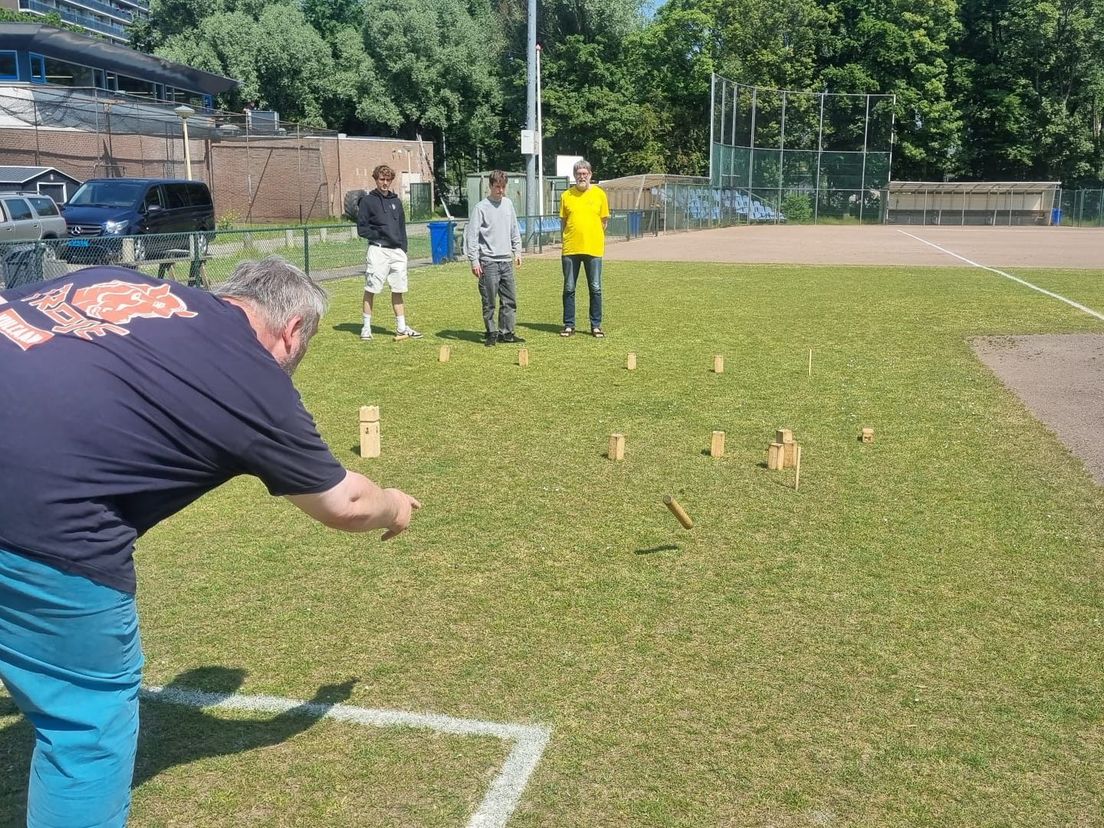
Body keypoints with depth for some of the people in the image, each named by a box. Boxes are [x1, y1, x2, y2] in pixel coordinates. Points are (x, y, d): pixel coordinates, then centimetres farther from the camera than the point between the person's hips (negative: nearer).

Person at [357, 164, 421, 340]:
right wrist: (380, 235, -13)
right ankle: (366, 327, 6)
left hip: (397, 251, 5)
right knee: (370, 289, -2)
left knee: (398, 290, 8)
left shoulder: (396, 201, 15)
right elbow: (362, 229, -3)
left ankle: (401, 327, 15)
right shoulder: (368, 200, 0)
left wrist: (403, 249, 11)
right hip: (378, 251, -5)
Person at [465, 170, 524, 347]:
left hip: (506, 261, 5)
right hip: (488, 262, -5)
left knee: (510, 300, 6)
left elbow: (514, 229, 21)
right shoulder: (481, 207, -6)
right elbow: (471, 235, -8)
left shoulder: (508, 204, 11)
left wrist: (517, 250, 14)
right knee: (489, 302, -2)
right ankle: (491, 333, 8)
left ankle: (506, 332, 15)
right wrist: (474, 261, -12)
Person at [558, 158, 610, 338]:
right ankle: (569, 325, 14)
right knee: (569, 289, 5)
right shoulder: (566, 195, 4)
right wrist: (569, 238, 5)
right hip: (570, 249, 1)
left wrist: (592, 235, 6)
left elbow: (604, 220, 8)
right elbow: (563, 221, 12)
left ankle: (596, 325, 13)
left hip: (593, 249, -1)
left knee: (595, 289, 3)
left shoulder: (599, 194, 2)